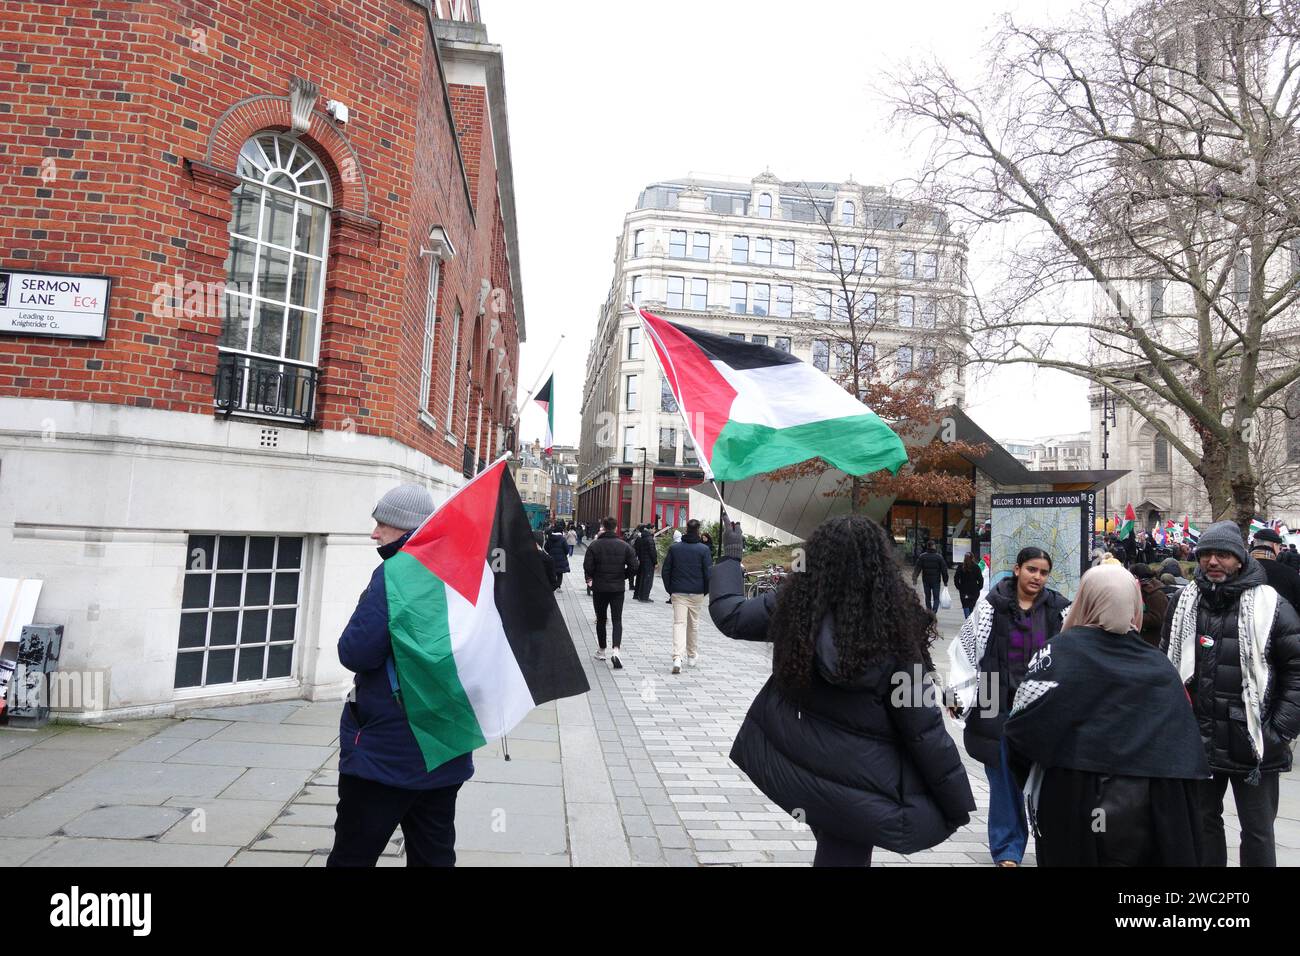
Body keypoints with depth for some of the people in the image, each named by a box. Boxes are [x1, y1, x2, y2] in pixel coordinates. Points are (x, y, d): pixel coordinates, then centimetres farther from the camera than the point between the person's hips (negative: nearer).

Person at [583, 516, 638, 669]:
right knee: (617, 620, 3)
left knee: (601, 619, 14)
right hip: (618, 588, 1)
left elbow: (587, 566, -11)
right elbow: (633, 566, -6)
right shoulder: (624, 546, -2)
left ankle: (601, 651, 22)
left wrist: (590, 578, 8)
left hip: (599, 588, 0)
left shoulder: (594, 545, -7)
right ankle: (616, 650, -16)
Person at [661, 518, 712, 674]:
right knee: (694, 624, 14)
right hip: (697, 594, 0)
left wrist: (670, 590, 11)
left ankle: (677, 658, -20)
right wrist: (706, 591, 6)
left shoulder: (674, 548, 1)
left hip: (678, 593, 1)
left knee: (679, 623, -3)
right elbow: (708, 573, -7)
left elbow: (665, 571, 3)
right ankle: (692, 656, 27)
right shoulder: (704, 549, -6)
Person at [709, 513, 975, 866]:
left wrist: (731, 556, 20)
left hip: (789, 762, 2)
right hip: (858, 784, -1)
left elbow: (728, 613, 4)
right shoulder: (895, 629, -22)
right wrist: (958, 804, -2)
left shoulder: (792, 604, -15)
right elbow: (924, 730, -15)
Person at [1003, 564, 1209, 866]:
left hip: (1071, 803, -3)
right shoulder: (1161, 666, 0)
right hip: (1146, 812, 3)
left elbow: (1023, 726, -17)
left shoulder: (1060, 651, -11)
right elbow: (1184, 751, -2)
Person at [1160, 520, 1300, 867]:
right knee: (1203, 820, 18)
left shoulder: (1270, 605, -7)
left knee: (1257, 831, 11)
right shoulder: (1185, 602, 4)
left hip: (1253, 744, -3)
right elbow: (1167, 662, 12)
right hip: (1198, 739, 4)